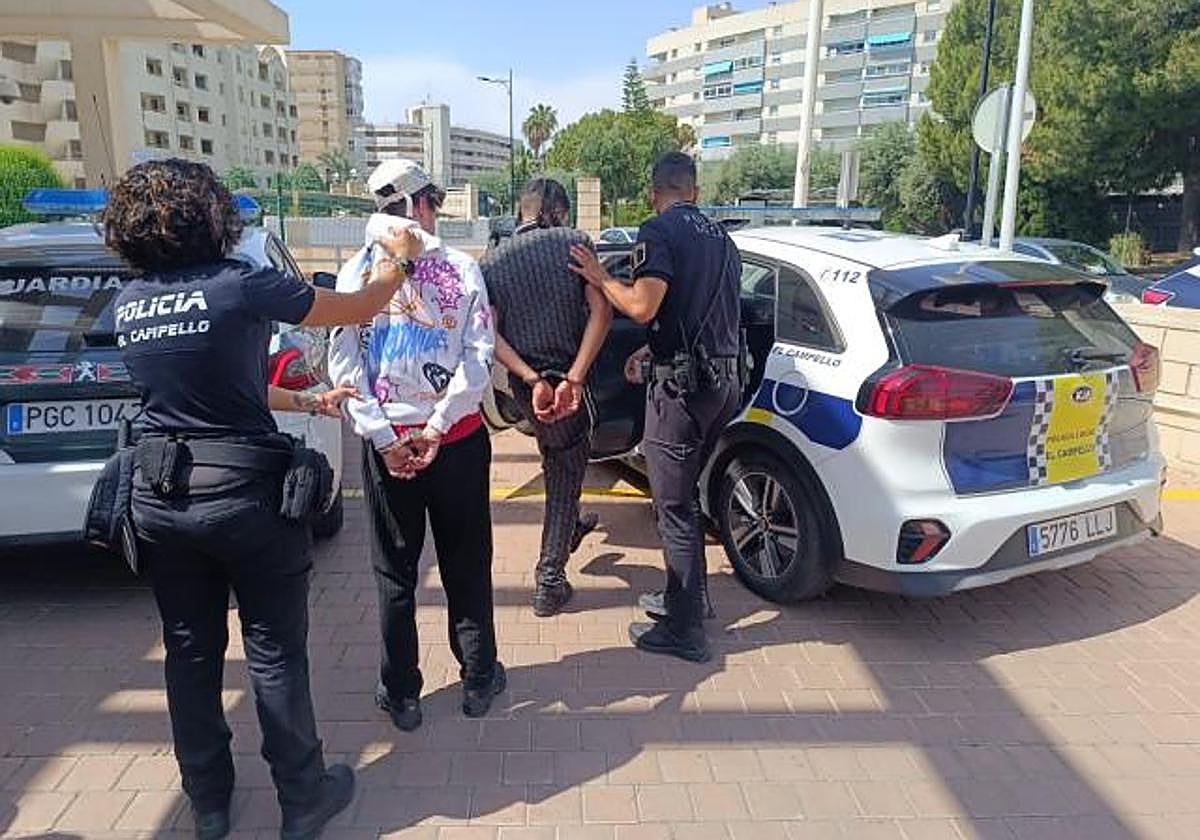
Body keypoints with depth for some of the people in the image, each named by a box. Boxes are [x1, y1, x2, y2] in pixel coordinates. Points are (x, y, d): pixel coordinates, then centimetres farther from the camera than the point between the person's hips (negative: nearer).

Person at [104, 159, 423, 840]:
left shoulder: (131, 302, 4)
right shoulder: (239, 285, -15)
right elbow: (361, 307, -6)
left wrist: (306, 402, 24)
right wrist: (400, 259, 14)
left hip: (159, 496, 6)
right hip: (244, 492, -5)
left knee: (190, 652, 18)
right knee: (276, 654, 9)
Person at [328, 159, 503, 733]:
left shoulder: (356, 271, -1)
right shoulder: (461, 268, -4)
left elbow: (344, 363, -7)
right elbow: (478, 359, -11)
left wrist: (383, 437, -8)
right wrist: (437, 427, -10)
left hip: (386, 443, 1)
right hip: (458, 441, -1)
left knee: (395, 572, 12)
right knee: (466, 566, 13)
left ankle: (401, 695, 22)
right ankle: (478, 680, 25)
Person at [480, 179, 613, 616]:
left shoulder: (492, 261, 3)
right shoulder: (575, 244, -4)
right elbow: (601, 309, -16)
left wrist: (532, 379, -15)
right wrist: (574, 377, -19)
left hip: (524, 384, 4)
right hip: (566, 379, -3)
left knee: (556, 459, 28)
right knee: (567, 473, 10)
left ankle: (570, 526, 51)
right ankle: (549, 582, 12)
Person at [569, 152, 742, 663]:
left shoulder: (659, 232, -9)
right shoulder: (721, 238, 18)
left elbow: (642, 307, -21)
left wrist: (600, 279, -3)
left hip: (682, 386, -8)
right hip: (724, 379, 9)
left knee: (675, 508, 0)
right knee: (685, 496, 21)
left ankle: (685, 631, 8)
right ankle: (683, 598, 33)